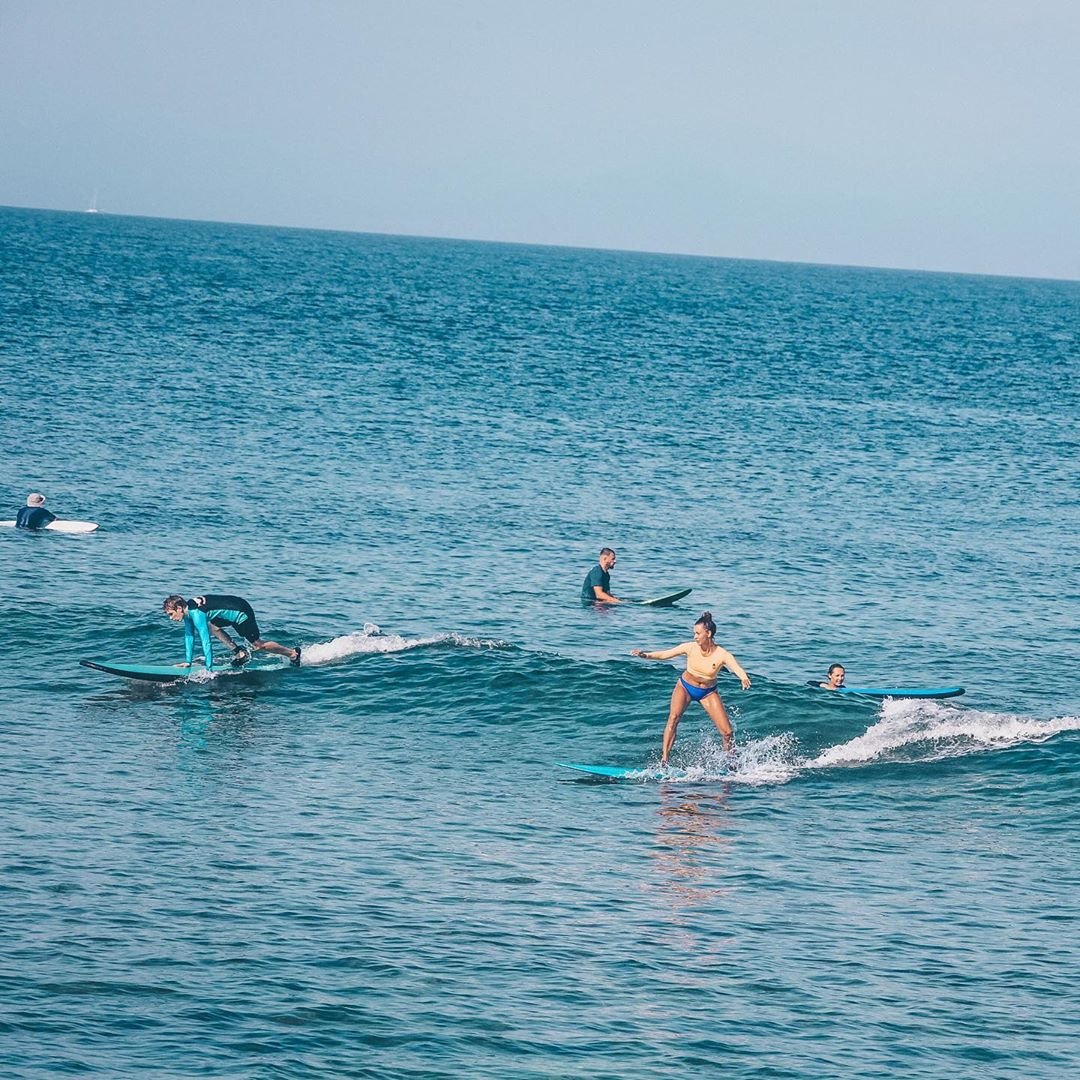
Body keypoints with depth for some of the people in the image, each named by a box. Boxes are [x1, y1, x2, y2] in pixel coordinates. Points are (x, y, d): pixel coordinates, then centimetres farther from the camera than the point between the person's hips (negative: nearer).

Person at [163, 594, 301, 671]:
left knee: (257, 644, 2)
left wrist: (209, 669, -31)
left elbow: (206, 641, -32)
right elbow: (189, 637, 9)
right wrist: (188, 661, 8)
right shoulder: (188, 610, -1)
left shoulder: (196, 613, -29)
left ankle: (292, 654, 18)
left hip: (242, 613, -9)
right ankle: (240, 652, 9)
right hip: (233, 612, 9)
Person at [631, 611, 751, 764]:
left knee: (727, 732, -4)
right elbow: (664, 654, -13)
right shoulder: (690, 648, -19)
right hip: (685, 687, 0)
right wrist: (645, 655, -29)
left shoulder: (722, 655, -25)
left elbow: (738, 669, -40)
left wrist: (744, 679, -63)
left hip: (708, 692, 0)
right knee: (673, 718, -27)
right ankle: (663, 760, -27)